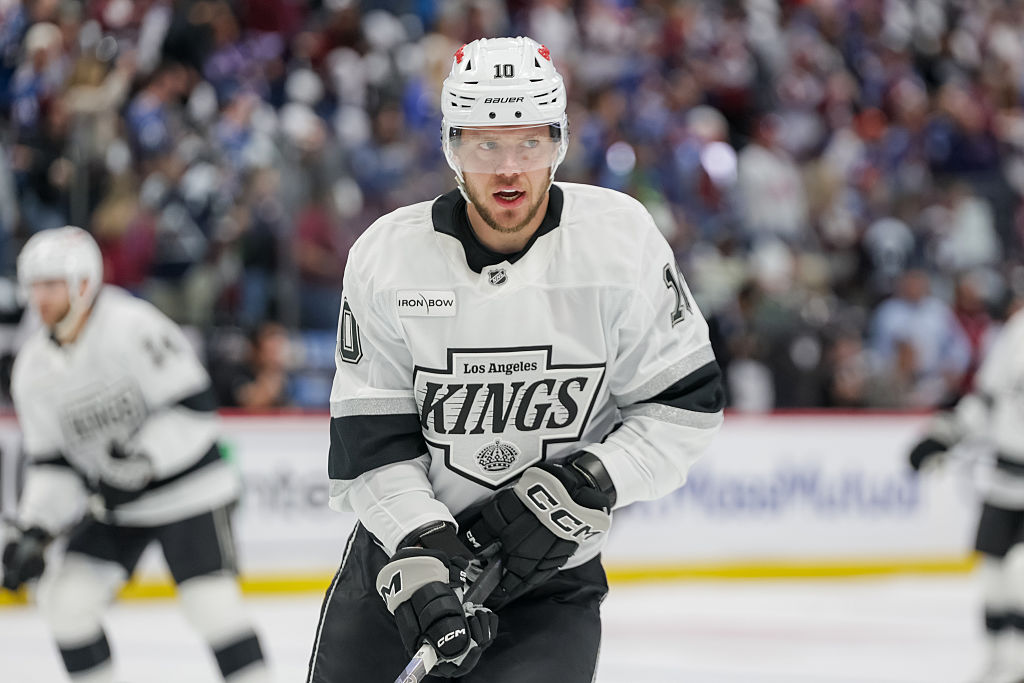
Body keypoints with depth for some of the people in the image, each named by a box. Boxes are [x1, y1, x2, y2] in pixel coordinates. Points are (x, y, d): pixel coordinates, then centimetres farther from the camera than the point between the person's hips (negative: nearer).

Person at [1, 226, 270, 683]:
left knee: (211, 603, -15)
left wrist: (142, 462, -28)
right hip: (116, 506, 7)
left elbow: (194, 404, -22)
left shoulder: (132, 327, -20)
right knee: (65, 597, -3)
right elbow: (51, 462, 4)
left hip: (186, 487, -7)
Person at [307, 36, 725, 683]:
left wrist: (586, 485, -19)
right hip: (403, 541, 2)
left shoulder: (621, 238, -11)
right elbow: (373, 441, -9)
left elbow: (688, 404, -7)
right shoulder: (387, 257, -10)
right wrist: (423, 548, -23)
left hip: (554, 571, -2)